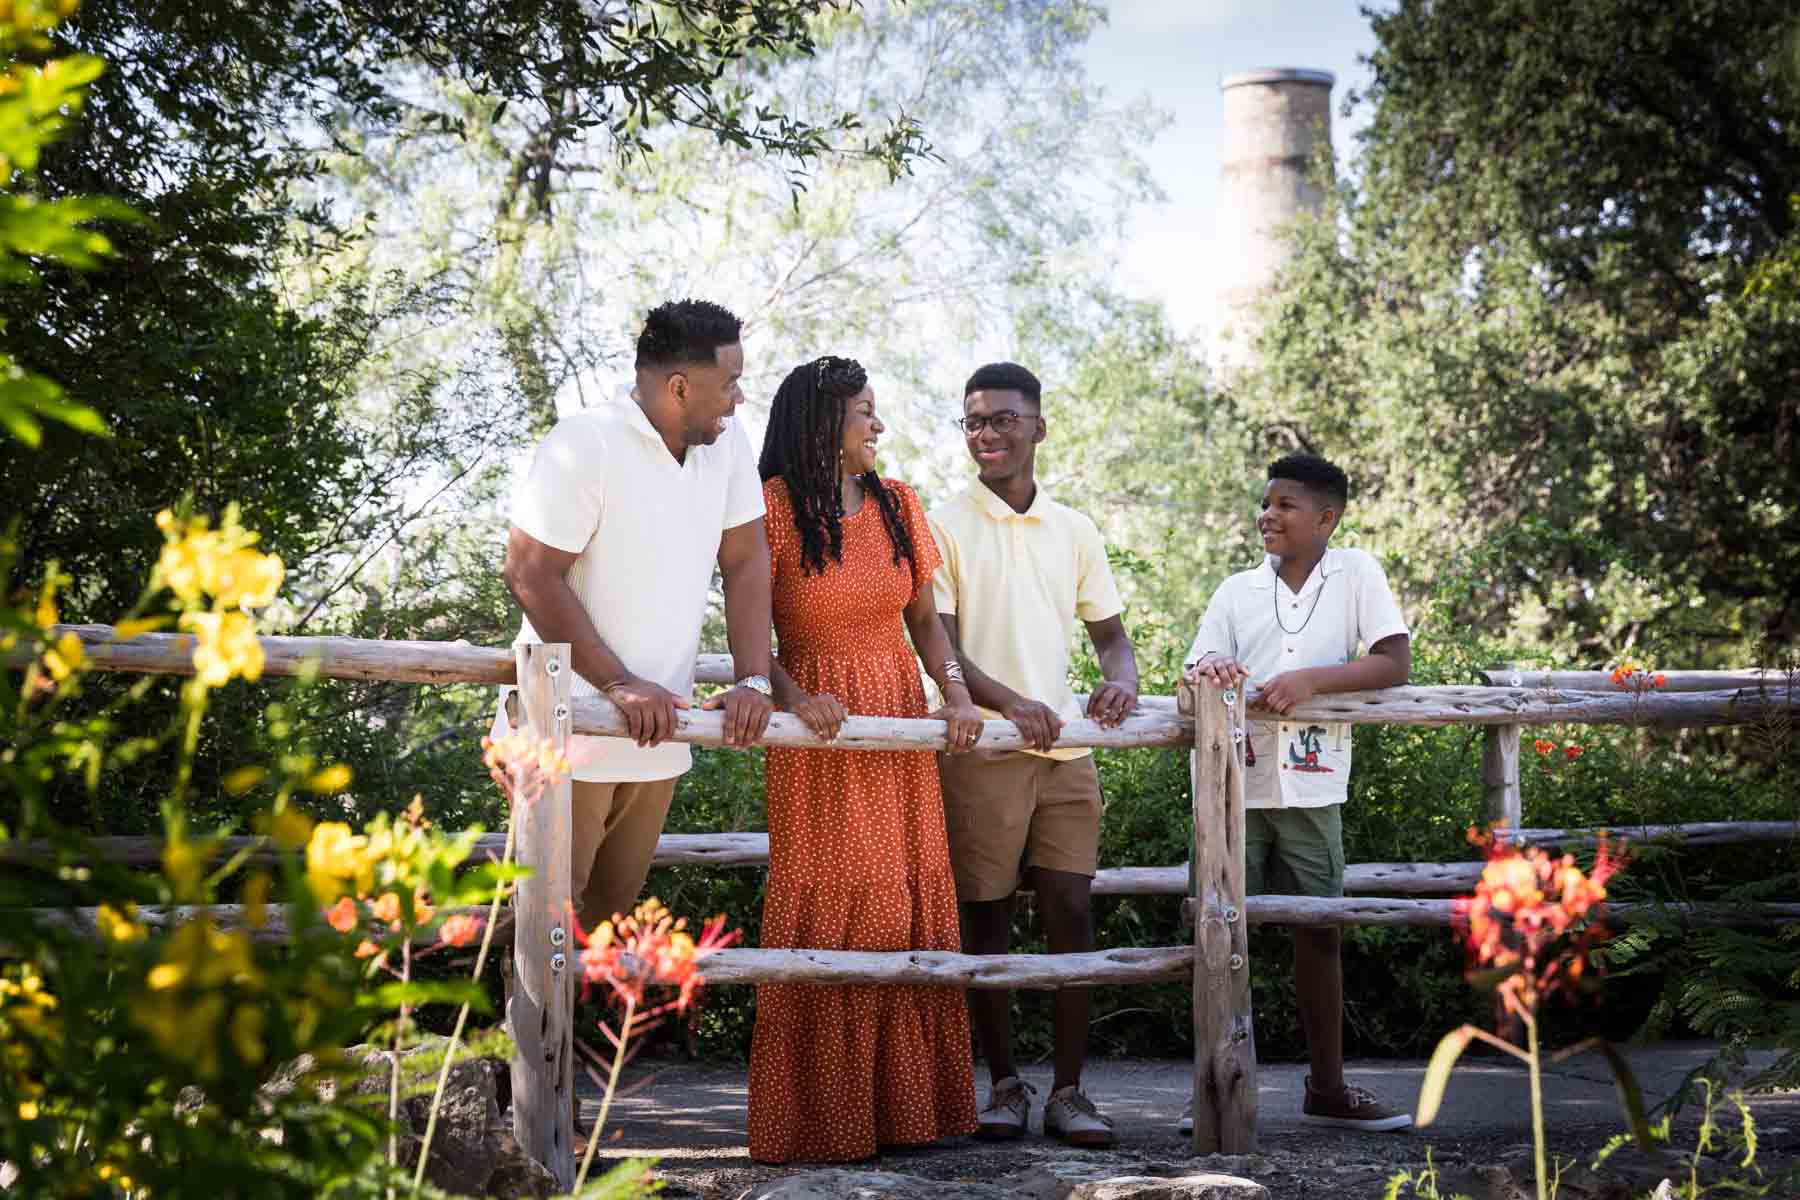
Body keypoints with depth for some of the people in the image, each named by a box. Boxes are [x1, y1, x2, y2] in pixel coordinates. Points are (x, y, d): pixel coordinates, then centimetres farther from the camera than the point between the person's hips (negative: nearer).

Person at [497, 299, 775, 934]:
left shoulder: (726, 441, 5)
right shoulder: (585, 446, -16)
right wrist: (618, 685, -20)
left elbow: (746, 562, 8)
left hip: (659, 732, 6)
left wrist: (753, 680, -4)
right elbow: (531, 575, -17)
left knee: (615, 907, 12)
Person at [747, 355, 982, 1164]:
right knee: (825, 912, -5)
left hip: (901, 729, 5)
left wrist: (955, 691, -5)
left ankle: (903, 1103, 12)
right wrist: (793, 698, -24)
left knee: (907, 907, 4)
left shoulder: (898, 505, 11)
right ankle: (819, 1117, 1)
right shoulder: (775, 507, -5)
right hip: (822, 733, -5)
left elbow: (924, 618, 12)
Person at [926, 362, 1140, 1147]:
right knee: (985, 919, 1)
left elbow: (1109, 632, 17)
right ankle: (1004, 1085, 12)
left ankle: (1068, 1091, 6)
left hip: (1065, 748, 3)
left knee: (1072, 914, -1)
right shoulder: (945, 528, 1)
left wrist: (1120, 679, -7)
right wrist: (1008, 702, -23)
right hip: (979, 750, -3)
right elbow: (936, 646, -7)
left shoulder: (1074, 532, 13)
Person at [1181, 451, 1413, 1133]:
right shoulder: (1236, 591, 8)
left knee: (1319, 931, 8)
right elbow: (1192, 680, 5)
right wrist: (1206, 673, -20)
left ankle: (1327, 1089, 18)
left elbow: (1395, 665, -7)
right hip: (1233, 785, 1)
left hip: (1312, 786, -1)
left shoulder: (1356, 573, 1)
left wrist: (1311, 679, -19)